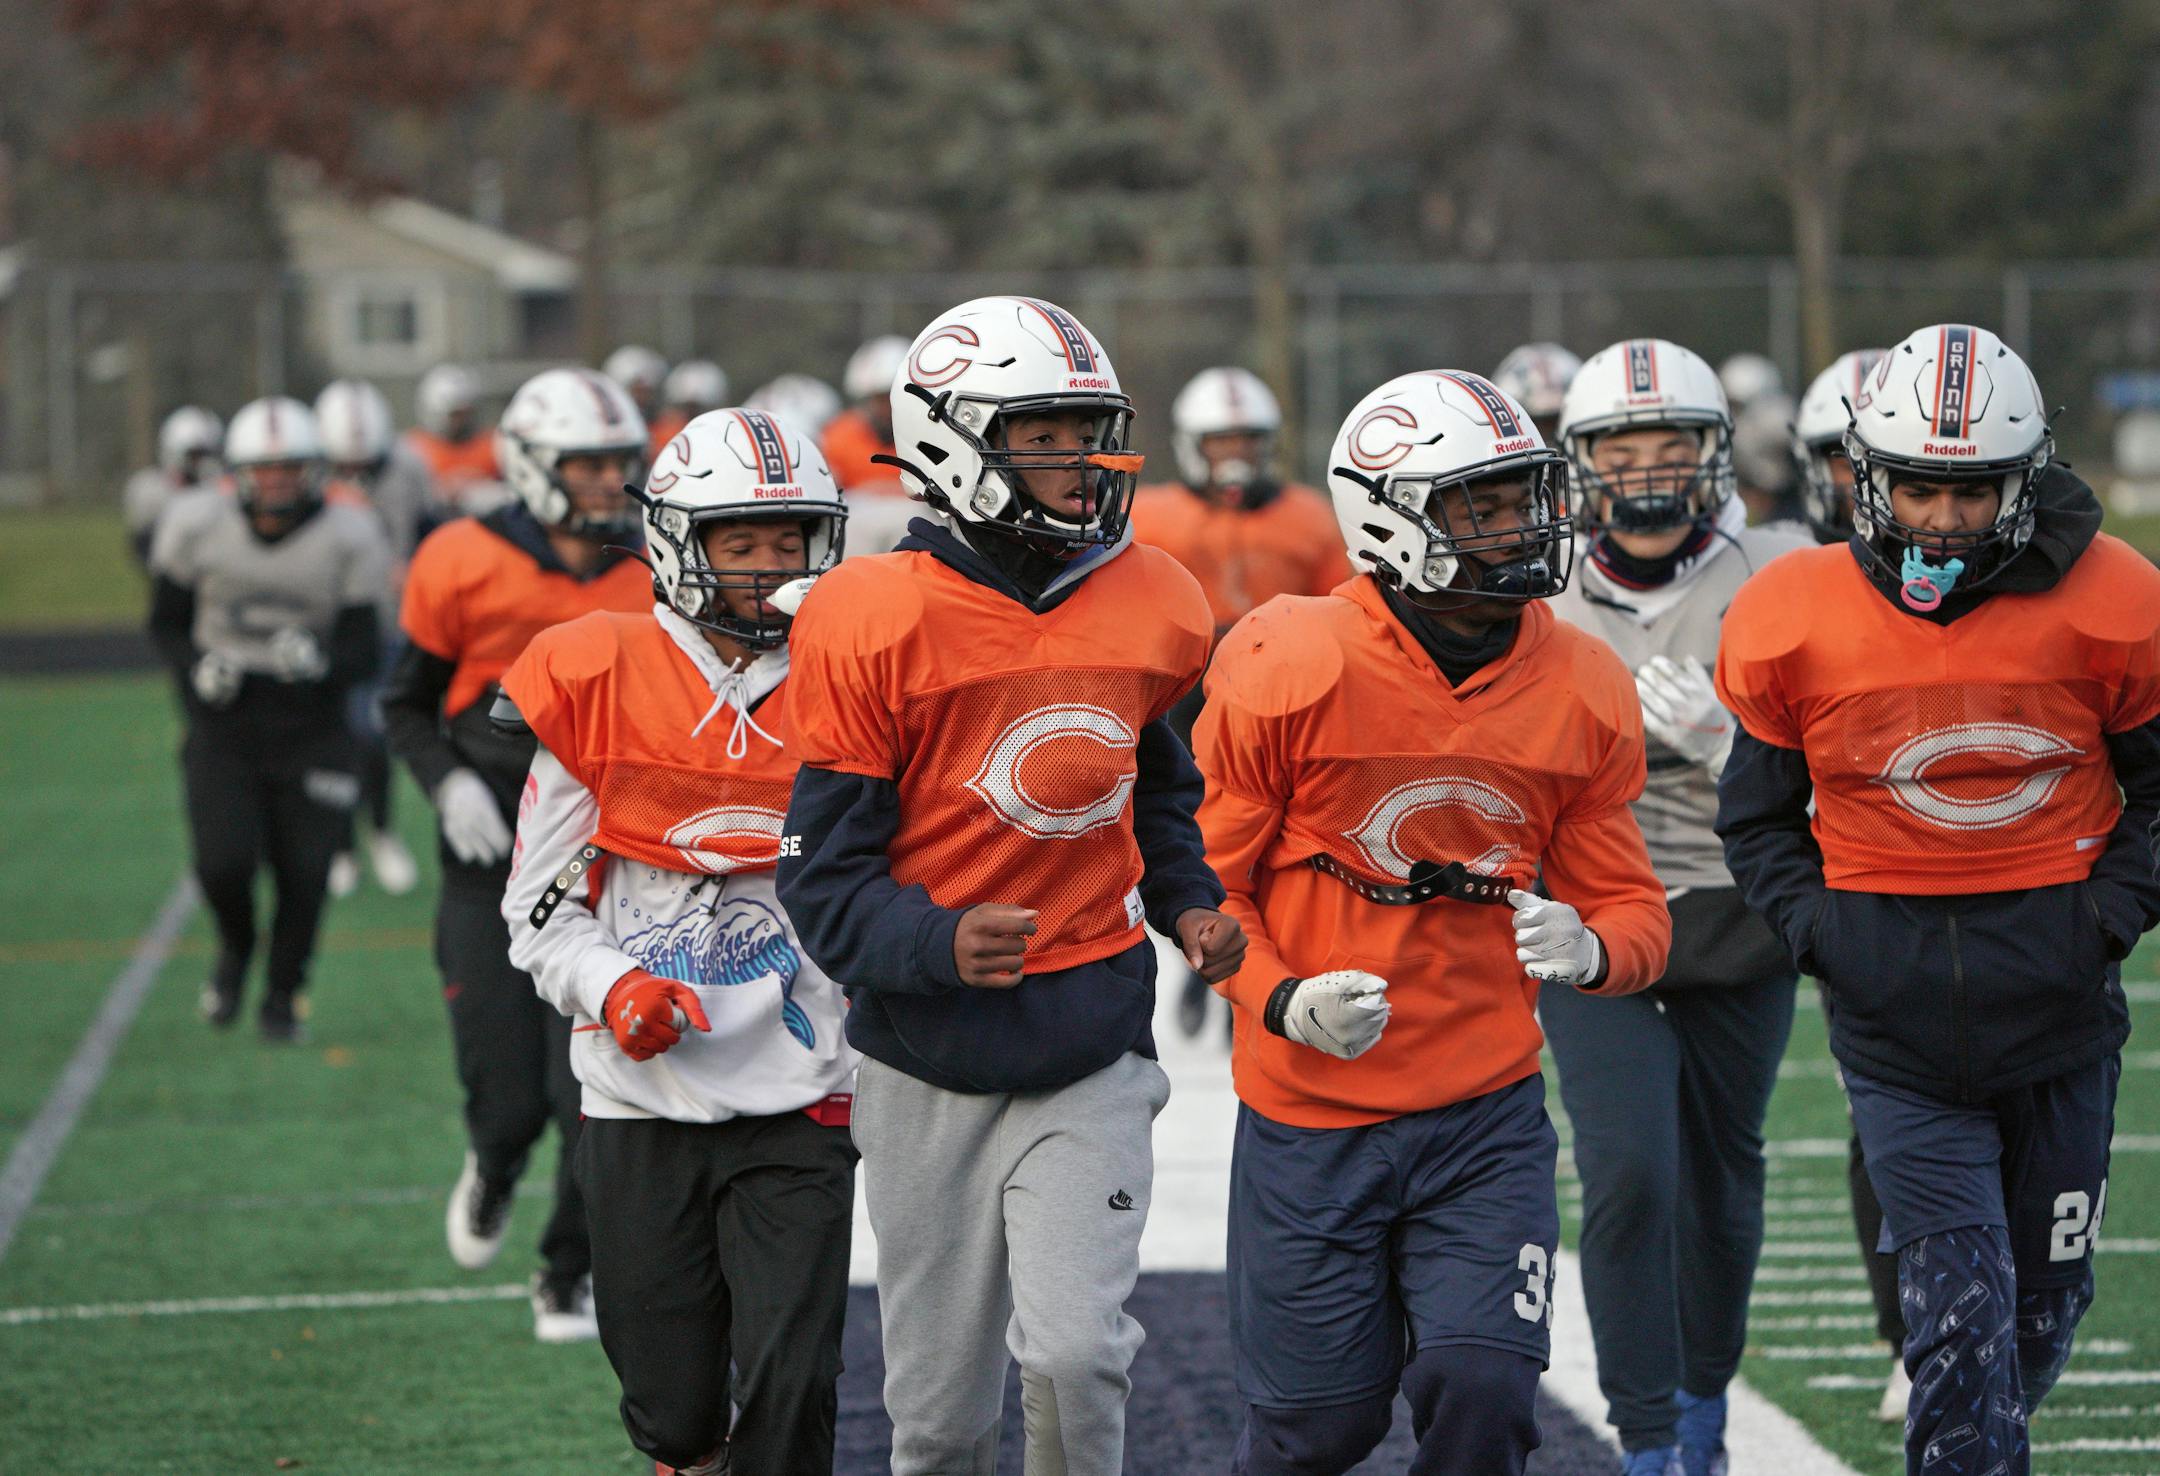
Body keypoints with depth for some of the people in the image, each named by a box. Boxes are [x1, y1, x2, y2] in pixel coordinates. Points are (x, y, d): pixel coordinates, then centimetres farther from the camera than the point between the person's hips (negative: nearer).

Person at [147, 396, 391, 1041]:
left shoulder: (344, 540, -8)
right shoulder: (197, 527, -5)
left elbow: (363, 650, -6)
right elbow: (167, 621, 7)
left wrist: (320, 663, -28)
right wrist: (196, 666, -14)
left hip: (308, 727, 0)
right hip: (224, 724, 0)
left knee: (303, 873, -1)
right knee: (223, 862, -15)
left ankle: (284, 994, 25)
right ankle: (235, 948, 21)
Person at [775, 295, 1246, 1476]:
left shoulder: (1149, 612, 2)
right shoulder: (876, 627, -13)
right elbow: (825, 883, -13)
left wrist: (1186, 902, 6)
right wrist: (942, 943, -30)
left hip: (1091, 1053, 2)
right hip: (930, 1066, -2)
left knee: (1076, 1352, -15)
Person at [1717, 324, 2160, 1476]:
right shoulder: (1796, 625, -4)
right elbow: (1758, 816, 11)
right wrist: (1817, 929, -3)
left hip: (2058, 1004, 2)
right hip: (1895, 1022, -1)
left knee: (2041, 1305, 14)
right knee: (1962, 1319, -9)